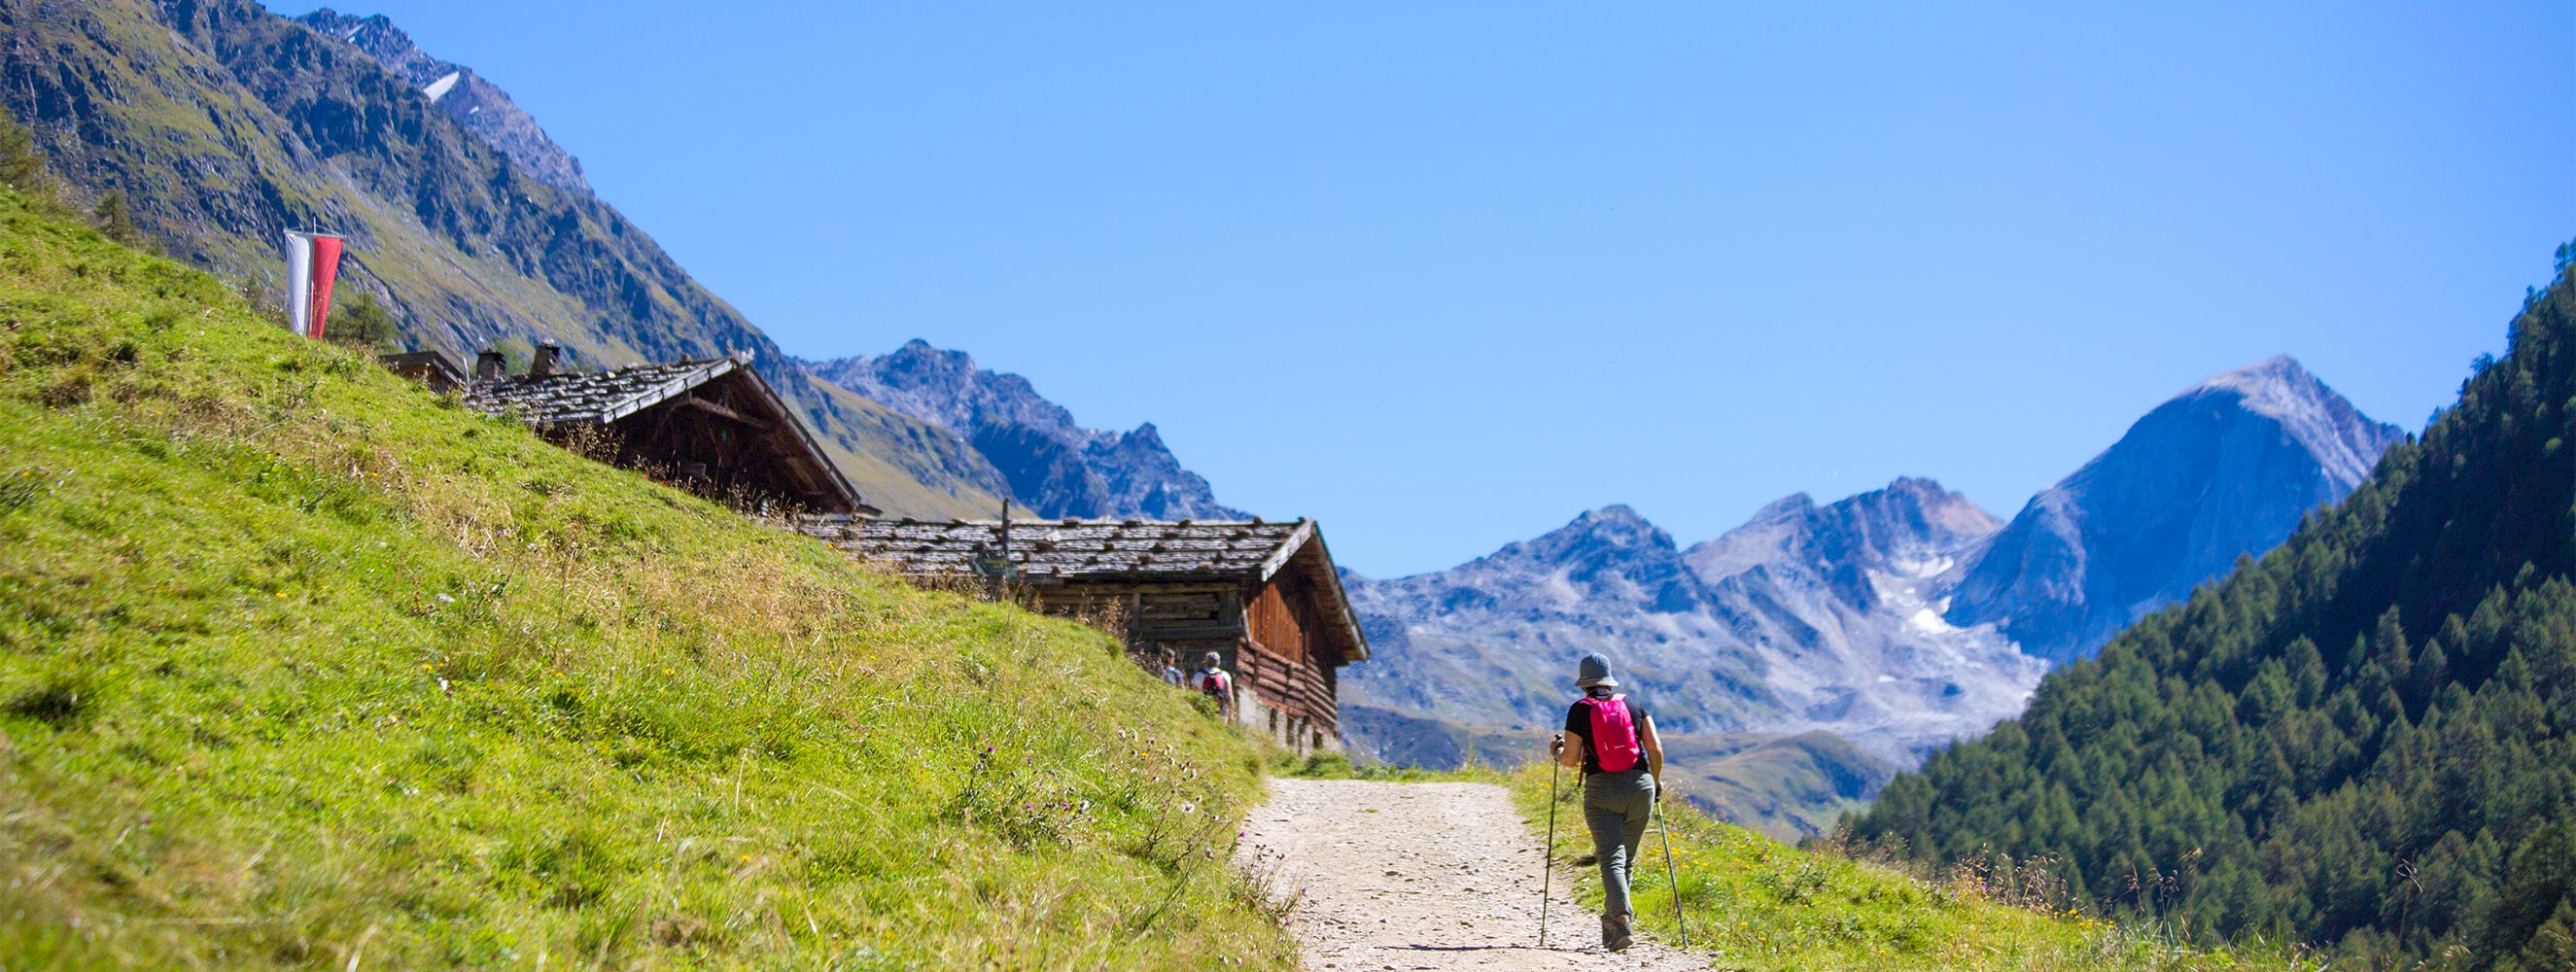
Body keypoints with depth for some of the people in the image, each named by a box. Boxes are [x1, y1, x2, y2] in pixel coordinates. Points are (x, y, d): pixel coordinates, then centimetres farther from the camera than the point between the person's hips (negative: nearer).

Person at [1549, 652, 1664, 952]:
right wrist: (1655, 781, 17)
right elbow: (1655, 748, 2)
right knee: (1627, 859, 16)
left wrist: (1556, 750, 19)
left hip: (1601, 791, -3)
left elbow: (1570, 759, -2)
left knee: (1611, 859, -9)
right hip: (1639, 786, 3)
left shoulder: (1580, 711, 0)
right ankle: (1612, 923, 24)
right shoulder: (1633, 705, 8)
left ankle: (1622, 919, -29)